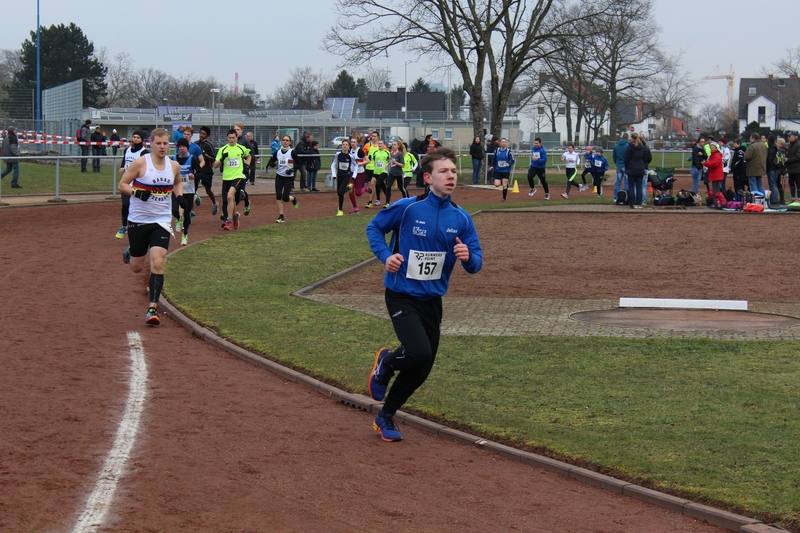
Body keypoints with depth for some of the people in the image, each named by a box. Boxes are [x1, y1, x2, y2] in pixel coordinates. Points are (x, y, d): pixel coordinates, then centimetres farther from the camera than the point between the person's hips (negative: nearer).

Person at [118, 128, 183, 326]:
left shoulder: (174, 166, 2)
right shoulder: (140, 163, -11)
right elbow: (122, 185, -6)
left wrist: (180, 195, 2)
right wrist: (136, 192, -25)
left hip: (161, 222, 2)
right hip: (138, 220, -2)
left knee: (157, 263, -15)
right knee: (137, 267, 10)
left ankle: (153, 308, -12)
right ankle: (130, 251, 49)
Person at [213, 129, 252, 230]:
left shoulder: (242, 148, 3)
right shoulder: (223, 149, 2)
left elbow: (248, 156, 27)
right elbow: (215, 166, -1)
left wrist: (247, 164, 11)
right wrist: (222, 159, -18)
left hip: (238, 176, -2)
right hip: (226, 178, 2)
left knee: (230, 196, -23)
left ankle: (229, 220, -17)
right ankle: (234, 215, 38)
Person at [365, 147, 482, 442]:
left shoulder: (461, 219, -3)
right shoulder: (407, 208, -14)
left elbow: (477, 263, 0)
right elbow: (374, 227, 2)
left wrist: (467, 257, -23)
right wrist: (386, 255, -14)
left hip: (432, 300, 5)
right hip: (401, 296, -5)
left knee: (421, 370, 9)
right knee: (419, 352, -25)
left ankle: (385, 417, 30)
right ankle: (386, 362, 10)